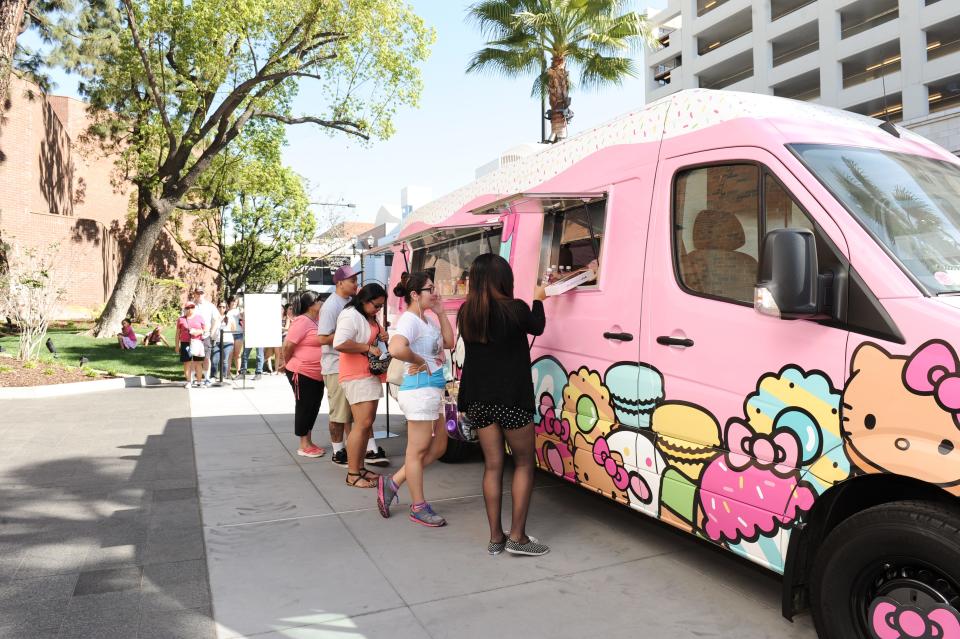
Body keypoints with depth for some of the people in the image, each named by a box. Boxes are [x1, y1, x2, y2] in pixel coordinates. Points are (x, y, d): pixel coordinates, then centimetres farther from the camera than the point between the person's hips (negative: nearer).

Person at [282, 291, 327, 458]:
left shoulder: (319, 319, 9)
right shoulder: (302, 321, -17)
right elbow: (288, 345, -17)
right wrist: (288, 363, -3)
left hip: (317, 374, 8)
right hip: (302, 373, -8)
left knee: (313, 407, 14)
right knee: (304, 407, 1)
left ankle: (309, 442, 25)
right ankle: (303, 446, 11)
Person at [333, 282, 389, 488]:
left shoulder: (371, 318, 18)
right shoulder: (351, 316, -13)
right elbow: (339, 343, -26)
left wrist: (383, 338, 10)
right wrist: (368, 348, -20)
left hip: (371, 376, 10)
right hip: (357, 376, -10)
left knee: (367, 422, 11)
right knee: (362, 423, -13)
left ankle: (360, 467, 20)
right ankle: (352, 474, -7)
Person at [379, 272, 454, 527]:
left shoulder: (428, 320, 14)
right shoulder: (410, 319, -16)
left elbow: (449, 342, 15)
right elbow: (396, 349, -34)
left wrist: (441, 314, 7)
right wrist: (420, 361, -18)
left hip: (433, 390, 10)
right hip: (420, 390, -10)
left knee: (438, 447, 17)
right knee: (418, 451, 3)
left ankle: (392, 483, 23)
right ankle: (418, 508, 16)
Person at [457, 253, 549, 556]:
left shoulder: (466, 312, 1)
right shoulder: (515, 309, -13)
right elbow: (537, 327, 7)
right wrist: (538, 300, 23)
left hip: (478, 398, 5)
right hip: (511, 398, -5)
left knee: (492, 466, 12)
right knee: (524, 463, 10)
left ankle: (495, 537, 18)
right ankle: (517, 536, 9)